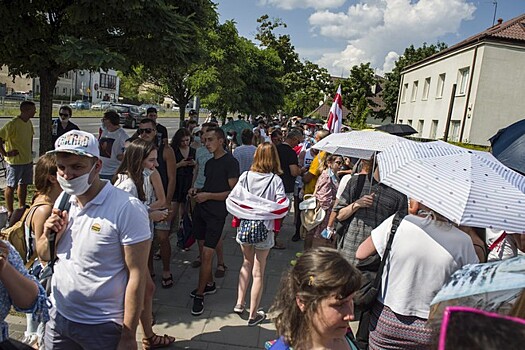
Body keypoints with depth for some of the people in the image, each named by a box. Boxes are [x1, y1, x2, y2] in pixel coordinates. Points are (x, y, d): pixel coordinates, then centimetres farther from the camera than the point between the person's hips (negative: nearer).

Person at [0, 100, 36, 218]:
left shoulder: (29, 123, 6)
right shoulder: (12, 124, -19)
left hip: (28, 160, 8)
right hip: (15, 161, -8)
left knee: (24, 185, 17)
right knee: (11, 186, 4)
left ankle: (22, 207, 30)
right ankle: (10, 212, 13)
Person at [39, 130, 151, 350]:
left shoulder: (127, 209, -21)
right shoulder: (63, 201, 0)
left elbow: (136, 276, -19)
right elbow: (44, 256, 11)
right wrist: (49, 235, -11)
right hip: (58, 316, 6)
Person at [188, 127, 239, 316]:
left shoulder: (231, 162, -10)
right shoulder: (209, 163, 14)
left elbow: (233, 192, -13)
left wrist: (208, 196, -17)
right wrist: (197, 191, 4)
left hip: (216, 214, -7)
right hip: (201, 210, 8)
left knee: (207, 254, -6)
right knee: (202, 250, 13)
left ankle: (200, 295, 7)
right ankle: (209, 284, 31)